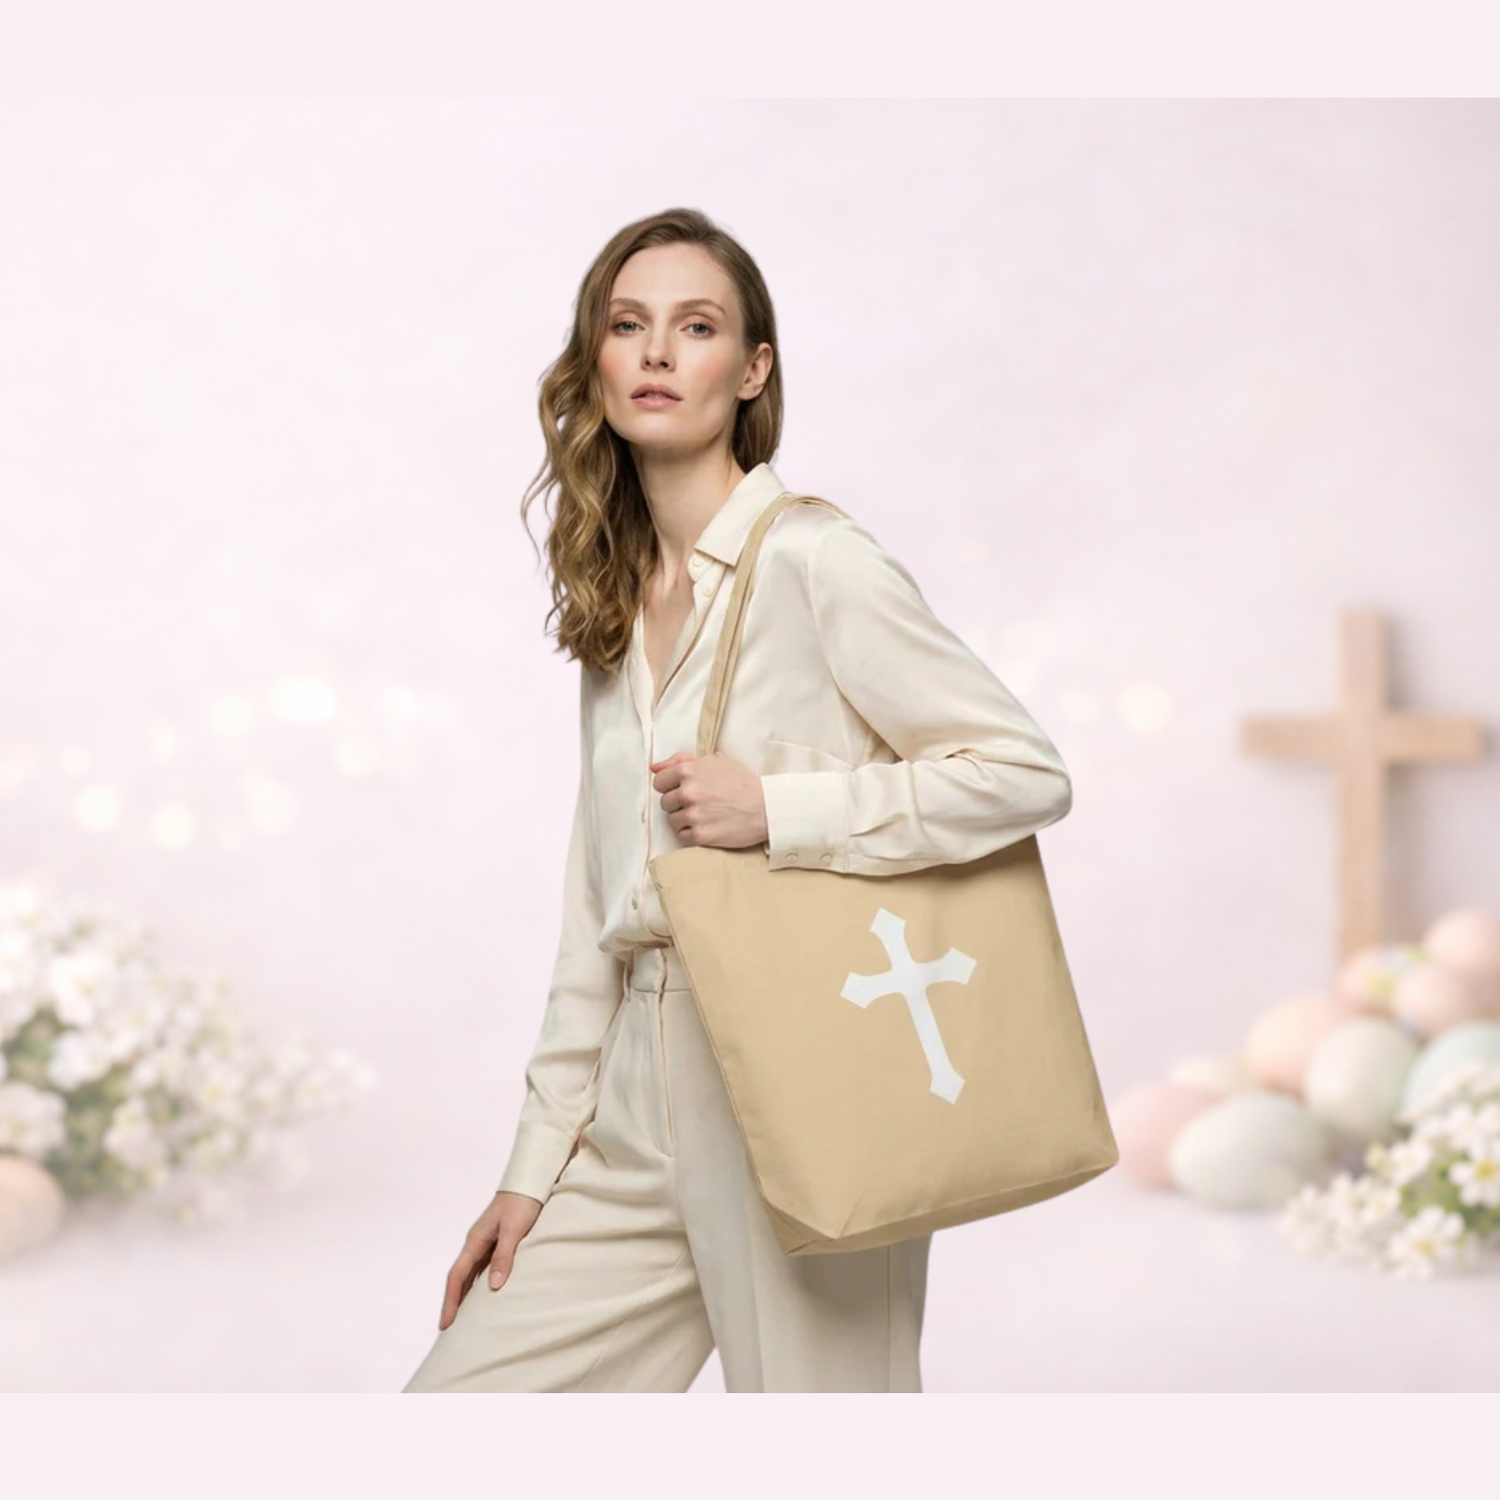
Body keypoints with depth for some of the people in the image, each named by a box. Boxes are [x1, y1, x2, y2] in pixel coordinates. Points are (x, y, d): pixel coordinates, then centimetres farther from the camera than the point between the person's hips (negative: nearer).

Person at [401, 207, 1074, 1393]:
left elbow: (1027, 771, -11)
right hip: (639, 1115, 7)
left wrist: (777, 809, -17)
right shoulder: (616, 596, 13)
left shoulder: (813, 562, -8)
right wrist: (537, 1161, 14)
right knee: (455, 1391, 5)